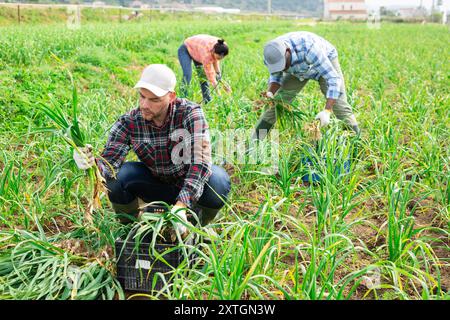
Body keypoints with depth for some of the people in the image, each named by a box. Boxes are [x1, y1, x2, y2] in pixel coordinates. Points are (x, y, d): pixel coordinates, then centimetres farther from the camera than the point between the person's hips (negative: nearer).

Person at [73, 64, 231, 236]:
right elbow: (110, 164, -27)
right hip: (156, 186, 2)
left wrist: (181, 206, -48)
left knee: (218, 180, -32)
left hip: (190, 187, -1)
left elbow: (201, 162, -35)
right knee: (116, 175, -23)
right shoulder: (128, 123, -18)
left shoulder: (190, 113, -25)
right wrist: (93, 163, -52)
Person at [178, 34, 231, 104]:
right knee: (187, 75, -24)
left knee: (203, 76, 0)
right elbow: (209, 73, -36)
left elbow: (215, 60, -4)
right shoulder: (206, 54, -43)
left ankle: (207, 101, 5)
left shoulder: (220, 46, -24)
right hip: (185, 50, -7)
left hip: (197, 50, 7)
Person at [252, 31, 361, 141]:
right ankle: (255, 139, 7)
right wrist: (270, 93, -31)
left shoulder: (308, 49, -46)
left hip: (326, 61, -4)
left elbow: (334, 79, -45)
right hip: (299, 68, 4)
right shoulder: (271, 56, -30)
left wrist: (327, 111, -54)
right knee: (279, 100, -4)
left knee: (338, 103, -18)